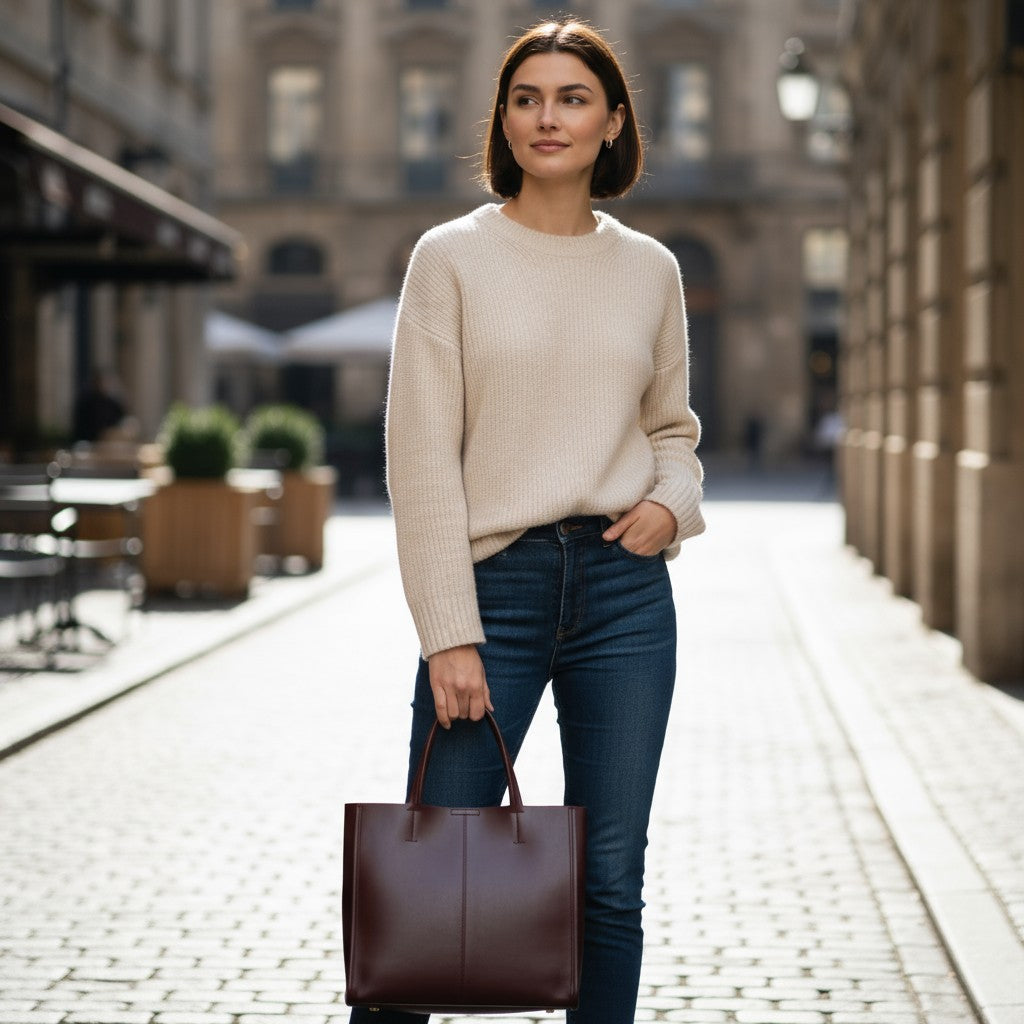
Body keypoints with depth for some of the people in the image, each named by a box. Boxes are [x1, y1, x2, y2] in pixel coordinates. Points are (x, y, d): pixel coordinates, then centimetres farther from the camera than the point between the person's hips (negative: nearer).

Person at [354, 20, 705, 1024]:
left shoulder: (649, 269, 9)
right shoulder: (452, 256, -1)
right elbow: (421, 455, -5)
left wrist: (669, 504, -2)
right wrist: (448, 633, -11)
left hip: (625, 589, 3)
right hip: (495, 583, -3)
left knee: (611, 883, 6)